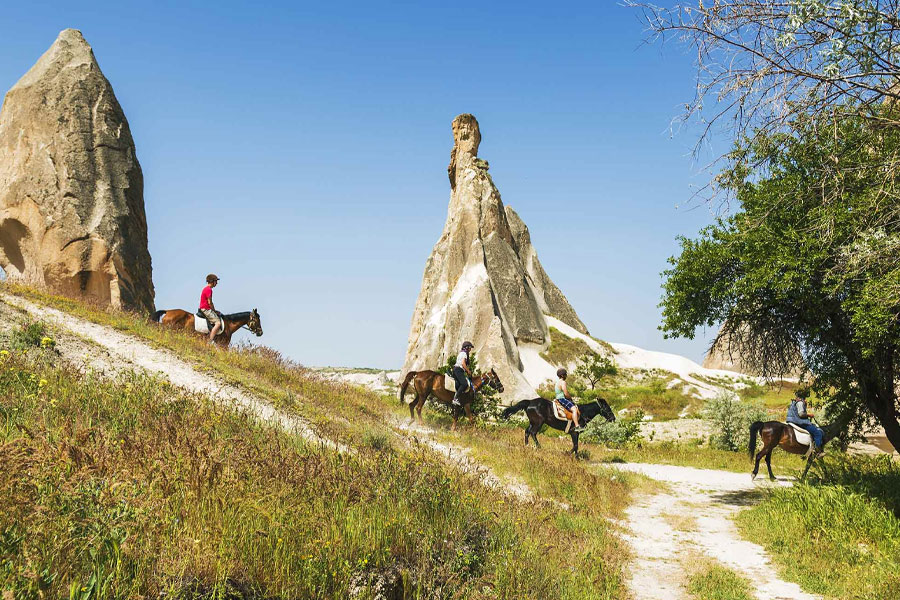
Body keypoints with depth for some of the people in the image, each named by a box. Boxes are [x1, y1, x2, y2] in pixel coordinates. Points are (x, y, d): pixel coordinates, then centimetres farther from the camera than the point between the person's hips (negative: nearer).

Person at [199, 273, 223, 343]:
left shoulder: (206, 289, 18)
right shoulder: (209, 289, -15)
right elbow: (209, 302, -17)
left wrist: (214, 310, 15)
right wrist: (214, 310, -5)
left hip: (205, 309, 11)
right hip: (206, 309, -11)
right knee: (218, 323, -19)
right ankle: (211, 341, -24)